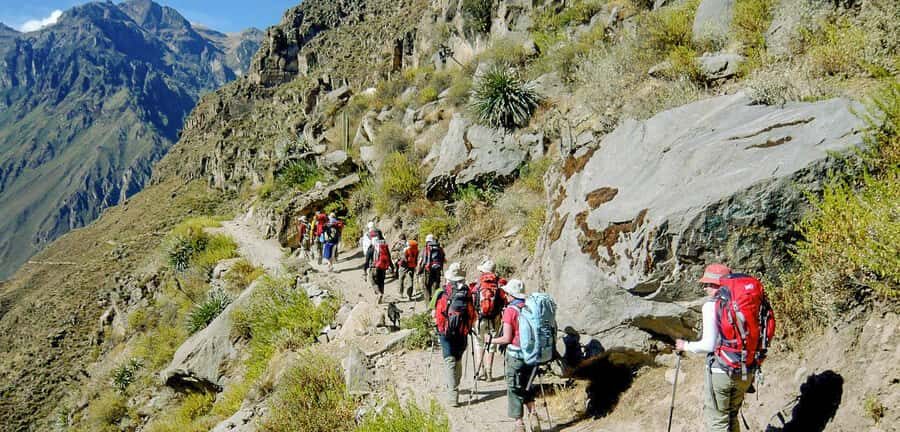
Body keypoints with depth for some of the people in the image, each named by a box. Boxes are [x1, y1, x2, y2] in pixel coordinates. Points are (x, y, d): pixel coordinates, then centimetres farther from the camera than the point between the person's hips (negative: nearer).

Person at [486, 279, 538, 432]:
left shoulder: (510, 310, -13)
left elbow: (507, 338, -14)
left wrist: (490, 340, 1)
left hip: (516, 355, -6)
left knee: (514, 390, 6)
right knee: (526, 386, 22)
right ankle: (533, 416, 13)